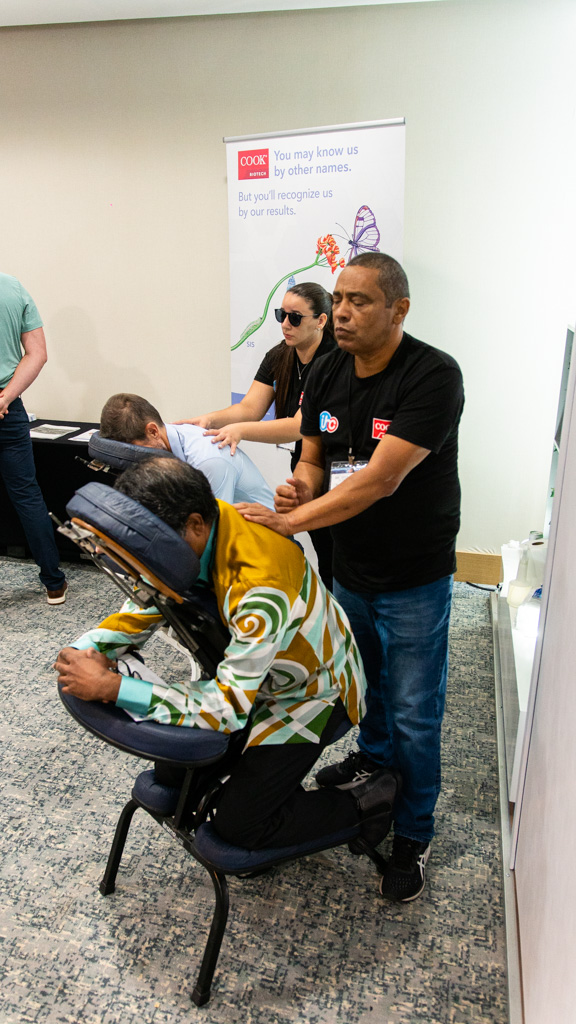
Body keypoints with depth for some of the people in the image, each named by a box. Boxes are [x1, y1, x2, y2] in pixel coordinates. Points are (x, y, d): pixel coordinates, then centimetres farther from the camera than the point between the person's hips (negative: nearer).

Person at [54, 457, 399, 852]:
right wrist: (83, 650, -21)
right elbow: (144, 609, -3)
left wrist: (111, 687, -37)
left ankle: (369, 800, 9)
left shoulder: (261, 585, -40)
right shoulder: (189, 537, -16)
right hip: (252, 673, 7)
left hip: (312, 688, -7)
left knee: (239, 823, -6)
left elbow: (228, 707, -36)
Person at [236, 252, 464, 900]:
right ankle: (374, 755, 56)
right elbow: (312, 458, 4)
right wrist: (301, 487, -20)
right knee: (365, 682, 27)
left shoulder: (433, 376, -24)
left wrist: (288, 522, -34)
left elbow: (382, 478, -32)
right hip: (348, 568, 6)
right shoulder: (327, 374, -2)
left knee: (414, 714, 8)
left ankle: (413, 836, 29)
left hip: (413, 579, -6)